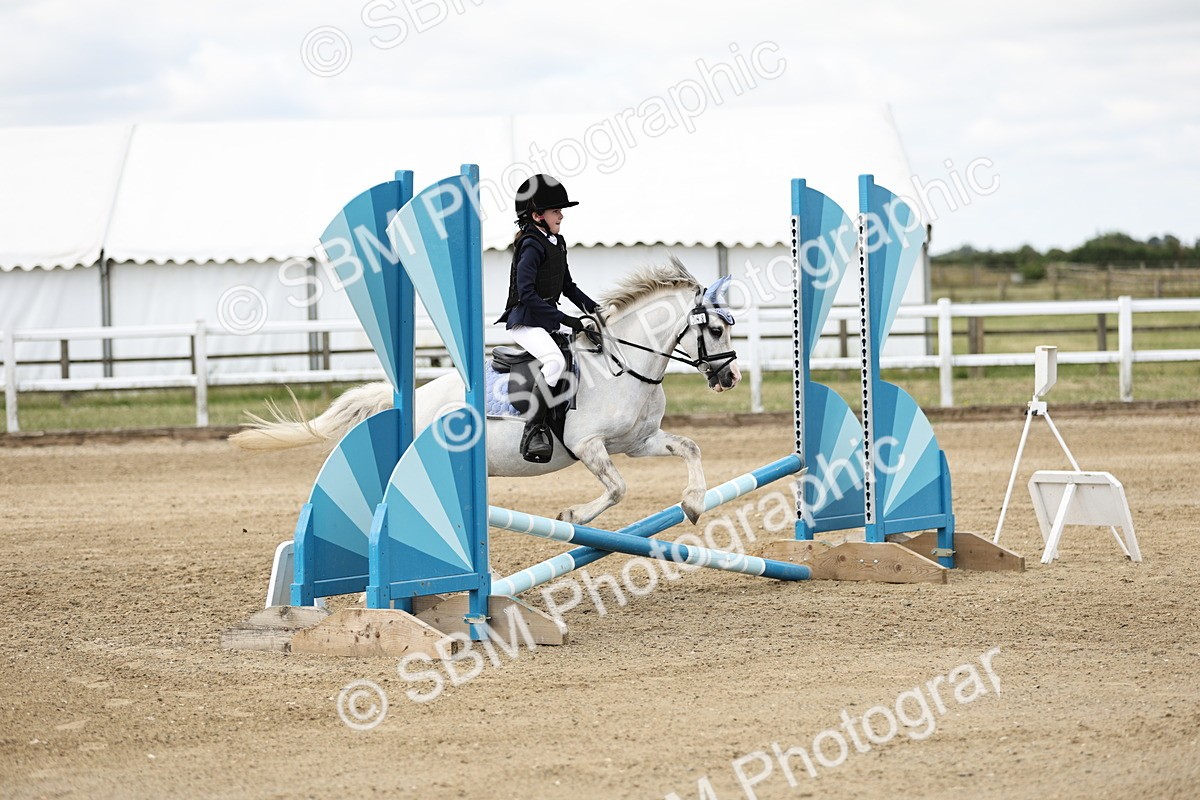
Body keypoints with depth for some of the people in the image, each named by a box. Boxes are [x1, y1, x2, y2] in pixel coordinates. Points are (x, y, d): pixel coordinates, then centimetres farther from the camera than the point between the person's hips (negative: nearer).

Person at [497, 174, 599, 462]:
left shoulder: (557, 243, 14)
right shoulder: (532, 245, -15)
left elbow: (568, 287, 23)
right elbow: (526, 293, -23)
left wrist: (595, 309, 9)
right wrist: (563, 319, -24)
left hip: (548, 317, 10)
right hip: (525, 320, -10)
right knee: (555, 361, -31)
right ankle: (533, 430, -31)